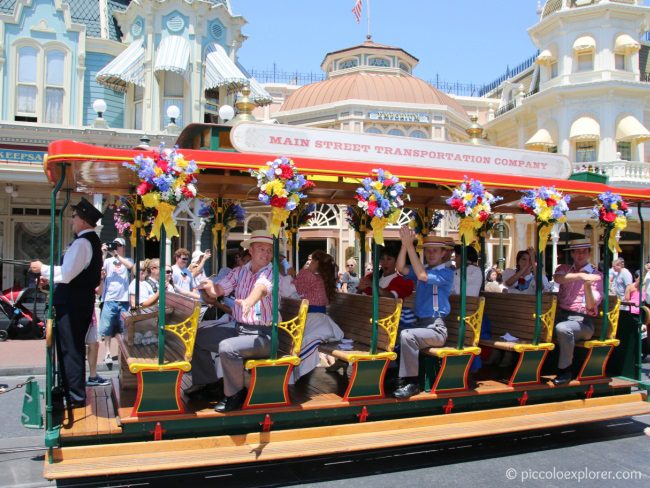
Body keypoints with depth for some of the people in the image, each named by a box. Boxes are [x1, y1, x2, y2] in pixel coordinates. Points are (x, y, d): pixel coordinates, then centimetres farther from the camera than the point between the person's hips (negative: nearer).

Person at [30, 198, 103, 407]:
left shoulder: (82, 242, -18)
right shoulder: (91, 240, 13)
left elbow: (66, 274, -24)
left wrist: (43, 269, -10)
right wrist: (50, 277, 17)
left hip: (72, 303, -10)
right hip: (80, 300, 10)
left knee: (69, 349, -2)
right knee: (75, 347, 18)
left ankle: (75, 396, 6)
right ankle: (72, 389, 29)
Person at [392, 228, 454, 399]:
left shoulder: (447, 272, -5)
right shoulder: (423, 269, 14)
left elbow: (422, 276, -22)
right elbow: (401, 268, -3)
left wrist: (410, 245, -22)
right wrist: (404, 244, -16)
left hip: (436, 328, -6)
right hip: (420, 323, 7)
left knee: (406, 336, -30)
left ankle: (411, 383, -20)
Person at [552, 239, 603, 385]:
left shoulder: (597, 275, 6)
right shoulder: (564, 268, 15)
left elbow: (591, 306, -7)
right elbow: (557, 278, -13)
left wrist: (587, 285, -24)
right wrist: (581, 276, -27)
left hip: (582, 320, -3)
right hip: (561, 315, 3)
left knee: (562, 328, -34)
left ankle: (565, 370, -14)